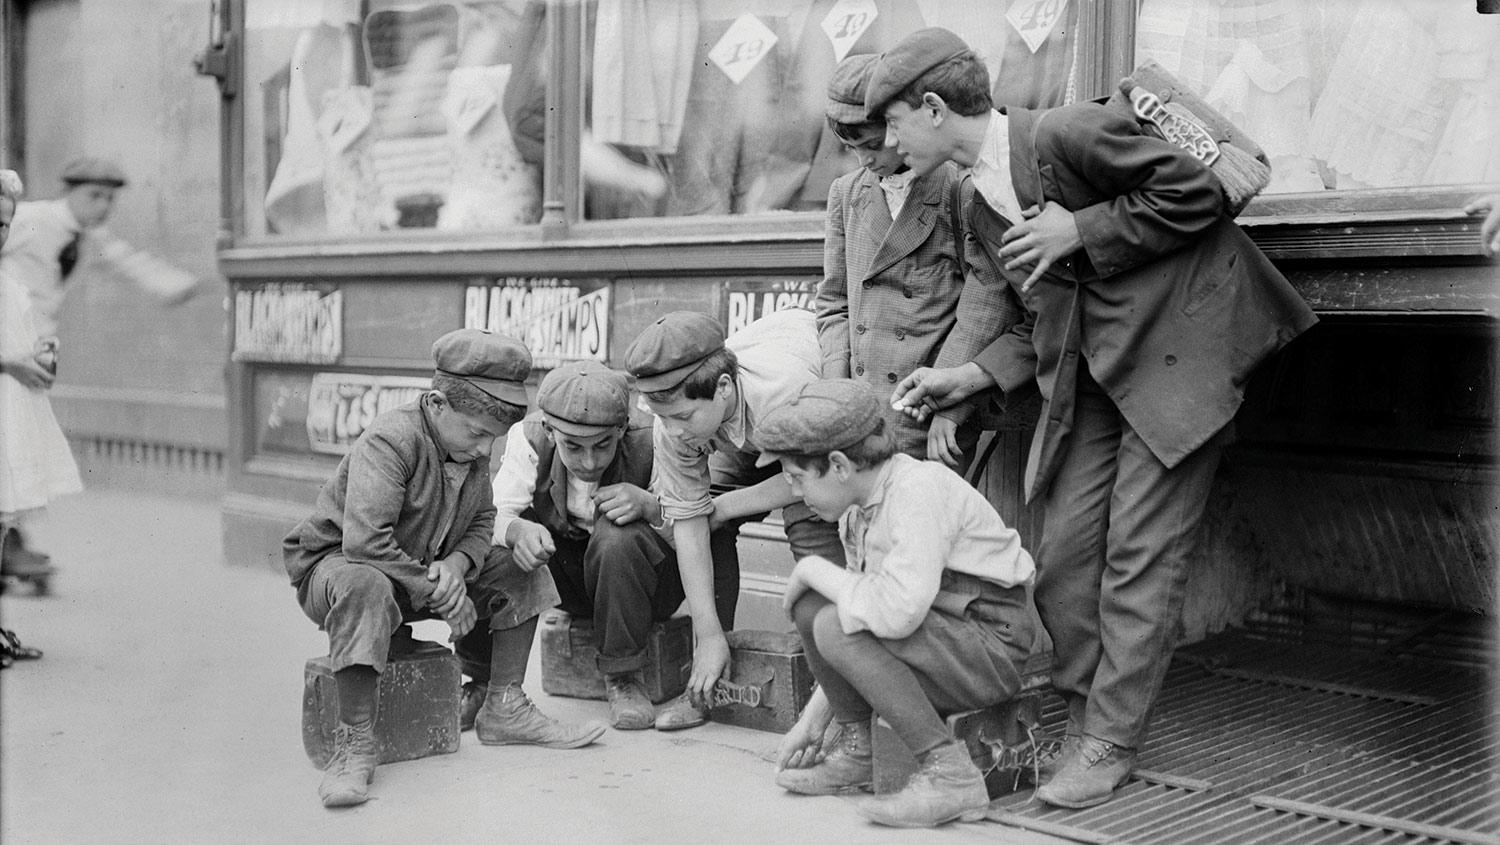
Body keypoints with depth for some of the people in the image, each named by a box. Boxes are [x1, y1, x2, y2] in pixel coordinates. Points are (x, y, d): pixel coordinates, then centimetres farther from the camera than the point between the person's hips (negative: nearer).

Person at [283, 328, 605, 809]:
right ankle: (355, 743, -34)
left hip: (429, 572, 8)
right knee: (365, 589, -43)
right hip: (333, 563, -8)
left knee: (521, 571, 0)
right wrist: (435, 593, -30)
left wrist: (457, 563, -18)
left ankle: (503, 710, 5)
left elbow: (483, 520, 5)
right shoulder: (389, 441, -29)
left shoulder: (472, 446, -2)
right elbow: (366, 542, -38)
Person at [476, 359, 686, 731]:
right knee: (487, 545, -22)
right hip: (570, 581, 3)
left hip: (642, 582, -3)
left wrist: (649, 505, -43)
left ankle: (623, 677, -16)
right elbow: (495, 516, -23)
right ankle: (484, 679, -5)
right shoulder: (528, 439, -17)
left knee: (618, 536, -36)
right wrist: (517, 530, -47)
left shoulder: (650, 444, -24)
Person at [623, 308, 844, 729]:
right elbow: (688, 521, -25)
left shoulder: (789, 392, -45)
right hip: (741, 440, 4)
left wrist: (728, 505, -26)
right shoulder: (672, 425, -30)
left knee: (812, 523, -27)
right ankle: (706, 683, 0)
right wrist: (709, 635, -24)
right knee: (687, 521, -13)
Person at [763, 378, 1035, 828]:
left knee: (836, 626, -24)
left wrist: (813, 569, -17)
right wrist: (814, 718, 12)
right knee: (810, 607, -3)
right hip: (939, 640, 9)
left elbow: (896, 611, -34)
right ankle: (854, 750, 11)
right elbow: (867, 603, 16)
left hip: (993, 648, -9)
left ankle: (950, 772, -18)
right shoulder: (857, 510, 7)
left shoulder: (918, 488, -21)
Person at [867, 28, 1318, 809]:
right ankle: (1084, 715, 20)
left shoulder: (1068, 132, -15)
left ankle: (1112, 742, 5)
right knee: (1064, 555, 4)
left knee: (1140, 554, -5)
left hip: (1178, 353, -8)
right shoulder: (980, 212, 10)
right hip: (1094, 377, 8)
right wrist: (971, 377, 3)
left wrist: (1078, 230, -17)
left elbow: (1198, 195, -13)